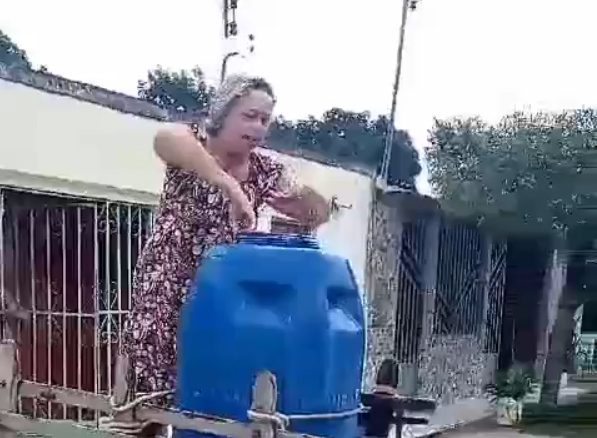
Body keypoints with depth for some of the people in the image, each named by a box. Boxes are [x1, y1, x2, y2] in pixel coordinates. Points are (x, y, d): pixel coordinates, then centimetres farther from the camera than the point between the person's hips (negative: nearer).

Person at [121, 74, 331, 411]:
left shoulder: (267, 171, 6)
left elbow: (319, 214, 7)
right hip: (166, 292, -4)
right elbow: (166, 138, -32)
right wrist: (230, 187, -40)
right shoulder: (189, 149, -7)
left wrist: (303, 198, -17)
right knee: (150, 398, -1)